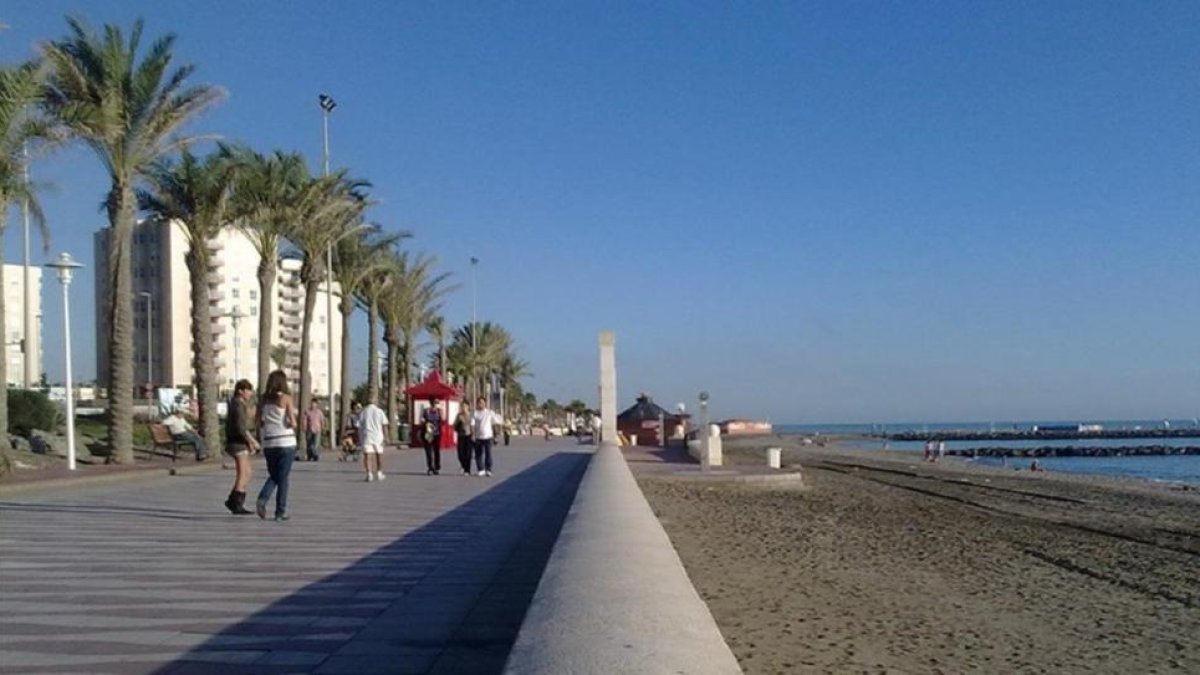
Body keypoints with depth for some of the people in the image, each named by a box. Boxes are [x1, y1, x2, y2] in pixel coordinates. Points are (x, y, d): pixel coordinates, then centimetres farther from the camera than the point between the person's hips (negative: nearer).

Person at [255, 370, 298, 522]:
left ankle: (263, 499, -8)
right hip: (286, 442, -4)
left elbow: (259, 423, 5)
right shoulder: (286, 398, -6)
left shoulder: (263, 400, 6)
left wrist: (261, 440, 13)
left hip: (268, 442, 4)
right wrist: (294, 425, 10)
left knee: (273, 475, 17)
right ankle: (280, 511, 4)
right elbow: (292, 423, -11)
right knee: (284, 477, 4)